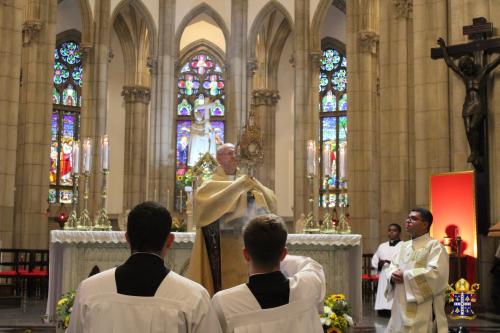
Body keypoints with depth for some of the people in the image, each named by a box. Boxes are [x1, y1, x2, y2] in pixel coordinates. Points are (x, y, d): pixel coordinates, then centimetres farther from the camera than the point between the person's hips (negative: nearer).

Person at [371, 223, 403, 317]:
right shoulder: (382, 246, 19)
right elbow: (374, 261, 15)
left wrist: (393, 263, -22)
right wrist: (379, 264, -6)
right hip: (384, 282, 5)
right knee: (382, 310, 2)